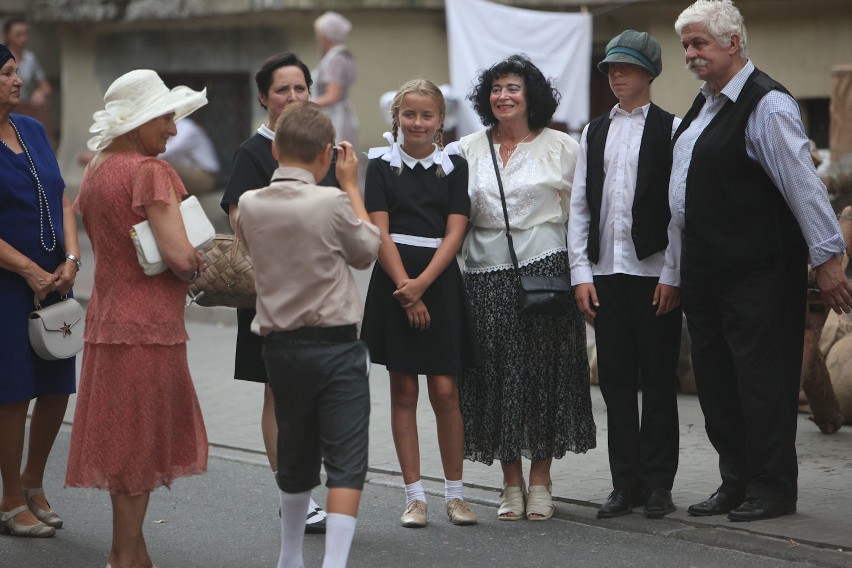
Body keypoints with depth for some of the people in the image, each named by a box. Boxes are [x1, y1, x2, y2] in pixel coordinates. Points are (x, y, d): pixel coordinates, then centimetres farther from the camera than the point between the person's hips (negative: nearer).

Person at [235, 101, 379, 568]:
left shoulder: (249, 206, -1)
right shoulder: (332, 202, -14)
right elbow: (366, 251, 3)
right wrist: (351, 184, 11)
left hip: (280, 346, 5)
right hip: (335, 345, -5)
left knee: (295, 458, 20)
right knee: (346, 463, -4)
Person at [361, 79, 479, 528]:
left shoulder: (454, 166, 5)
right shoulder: (382, 166, 3)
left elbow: (455, 233, -1)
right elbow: (380, 233, -2)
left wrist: (423, 283, -13)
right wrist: (405, 288, -11)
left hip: (440, 282, 0)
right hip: (394, 283, 0)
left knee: (444, 390, -2)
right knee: (404, 390, 2)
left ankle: (455, 493, 8)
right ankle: (414, 495, 6)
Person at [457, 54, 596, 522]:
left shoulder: (561, 147, 3)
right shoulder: (469, 149, 10)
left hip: (544, 270, -2)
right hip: (486, 277, 2)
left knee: (543, 377, 0)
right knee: (496, 378, 2)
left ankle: (540, 484, 9)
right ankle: (511, 484, 12)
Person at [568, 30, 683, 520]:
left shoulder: (671, 129, 0)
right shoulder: (594, 134, 13)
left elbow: (680, 207, -4)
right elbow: (580, 207, 11)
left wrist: (672, 277, -9)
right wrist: (581, 273, 3)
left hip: (655, 273, -4)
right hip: (605, 272, 4)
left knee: (659, 380, 2)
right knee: (615, 379, 6)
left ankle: (658, 484, 9)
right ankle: (626, 483, 12)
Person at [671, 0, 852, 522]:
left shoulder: (766, 106, -14)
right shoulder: (706, 103, 14)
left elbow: (804, 185, -16)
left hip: (758, 275, -9)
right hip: (704, 273, 9)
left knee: (762, 379, -3)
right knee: (715, 380, 13)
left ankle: (772, 491, 6)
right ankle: (735, 484, 23)